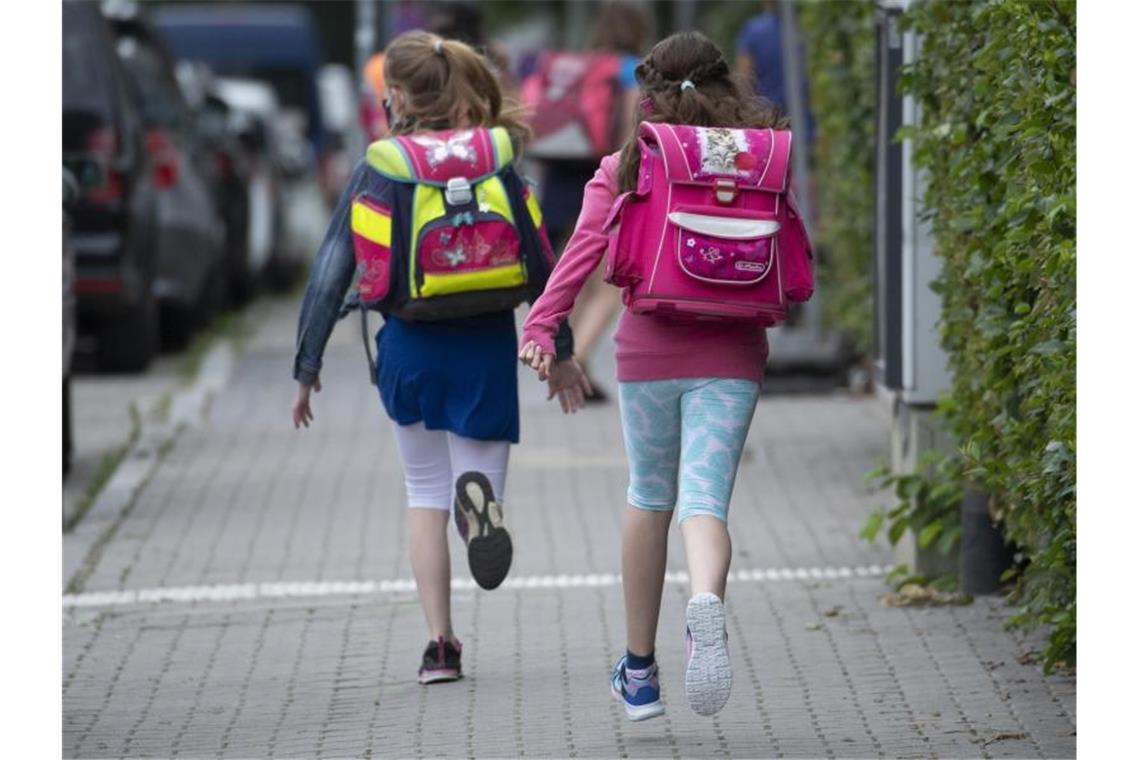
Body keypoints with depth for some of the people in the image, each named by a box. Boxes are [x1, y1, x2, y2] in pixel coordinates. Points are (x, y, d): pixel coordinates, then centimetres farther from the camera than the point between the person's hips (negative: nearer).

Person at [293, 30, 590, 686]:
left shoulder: (379, 170, -4)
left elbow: (333, 273, -5)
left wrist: (307, 367, 2)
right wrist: (561, 352, 10)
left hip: (410, 348, 0)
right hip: (487, 345, 1)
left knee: (426, 495, 16)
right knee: (469, 479, 10)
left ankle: (440, 644, 8)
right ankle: (478, 494, -30)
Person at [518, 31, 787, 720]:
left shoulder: (624, 169, 2)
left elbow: (586, 248, -10)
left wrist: (542, 326, -14)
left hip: (648, 352, 0)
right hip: (730, 356, 0)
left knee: (650, 499, 17)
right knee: (704, 500, -5)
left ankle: (639, 669, 25)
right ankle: (708, 603, -41)